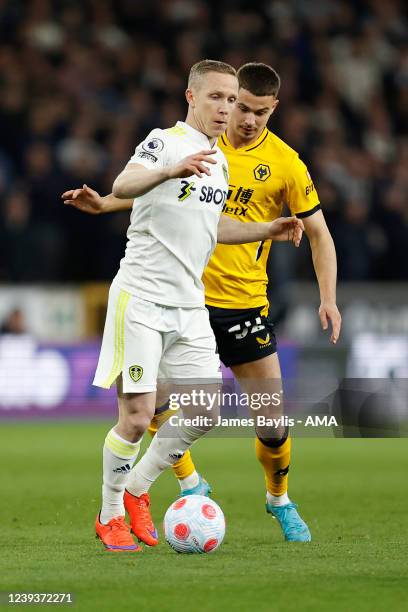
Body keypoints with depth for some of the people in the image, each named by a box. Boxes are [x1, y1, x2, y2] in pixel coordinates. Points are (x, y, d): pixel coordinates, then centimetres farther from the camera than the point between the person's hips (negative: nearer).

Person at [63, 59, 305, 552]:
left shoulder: (220, 162, 14)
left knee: (205, 414, 3)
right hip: (141, 298, -7)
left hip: (190, 305, 7)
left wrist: (267, 231, 19)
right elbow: (122, 187, -29)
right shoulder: (165, 141, -10)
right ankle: (109, 516, 11)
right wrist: (173, 169, -47)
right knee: (137, 418, -8)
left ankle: (136, 491, 21)